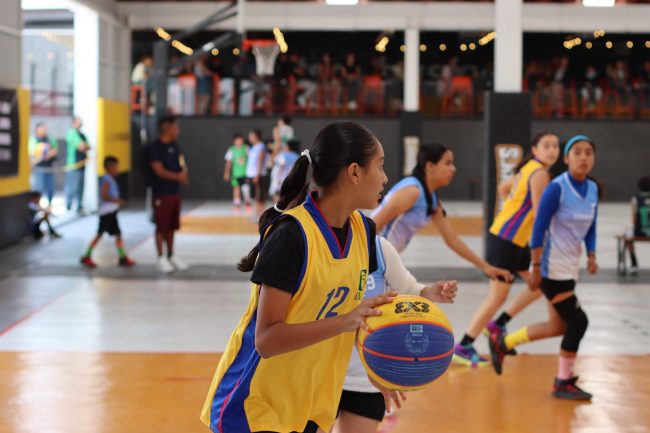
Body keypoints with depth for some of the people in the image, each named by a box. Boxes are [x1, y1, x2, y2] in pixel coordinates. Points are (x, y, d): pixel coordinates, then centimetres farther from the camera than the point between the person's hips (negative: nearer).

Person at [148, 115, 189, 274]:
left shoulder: (174, 146, 11)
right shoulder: (155, 147, -13)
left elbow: (181, 165, 16)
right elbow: (159, 171, -19)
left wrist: (183, 172, -5)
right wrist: (178, 177, -19)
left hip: (175, 192, 7)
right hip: (161, 194, -7)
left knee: (172, 227, 13)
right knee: (161, 227, -2)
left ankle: (171, 256, 22)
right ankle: (161, 258, 6)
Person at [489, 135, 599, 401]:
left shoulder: (592, 189, 5)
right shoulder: (557, 188, -17)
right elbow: (539, 229, -16)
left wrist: (591, 256, -1)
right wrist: (536, 268, -18)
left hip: (570, 267, 8)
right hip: (552, 267, -8)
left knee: (557, 327, 14)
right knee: (577, 321, -9)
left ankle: (502, 343, 32)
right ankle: (563, 383, 7)